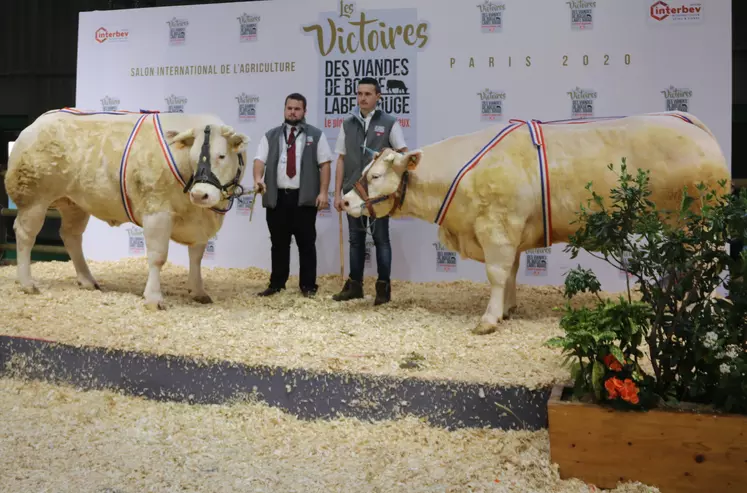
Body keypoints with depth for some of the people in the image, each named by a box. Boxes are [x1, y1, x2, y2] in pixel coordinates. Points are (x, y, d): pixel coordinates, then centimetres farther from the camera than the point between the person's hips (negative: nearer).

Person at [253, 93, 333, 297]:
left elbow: (324, 164, 2)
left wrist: (323, 192, -7)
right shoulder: (271, 136, 12)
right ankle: (276, 284, 19)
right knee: (279, 243, 9)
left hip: (304, 198, -2)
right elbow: (260, 160, 2)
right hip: (277, 197, 2)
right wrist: (258, 178, -18)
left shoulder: (316, 135, 7)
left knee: (306, 243, 4)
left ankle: (308, 286, 12)